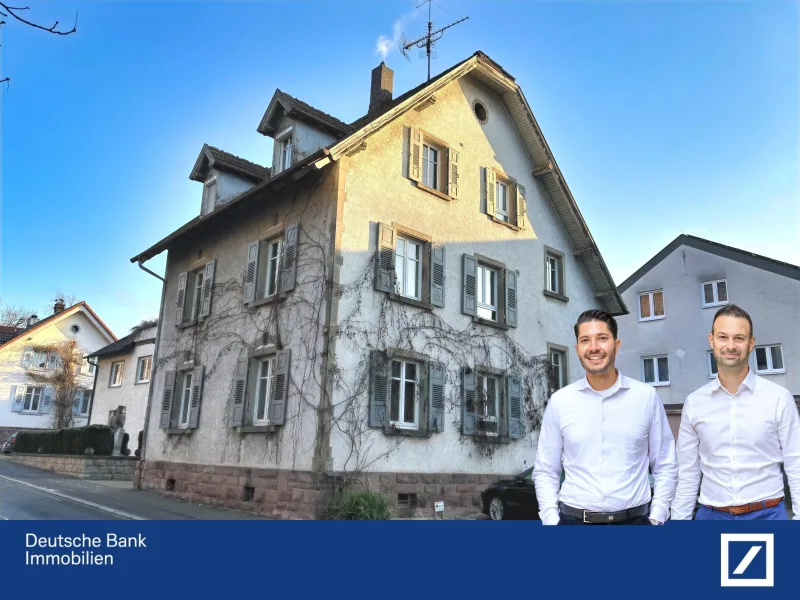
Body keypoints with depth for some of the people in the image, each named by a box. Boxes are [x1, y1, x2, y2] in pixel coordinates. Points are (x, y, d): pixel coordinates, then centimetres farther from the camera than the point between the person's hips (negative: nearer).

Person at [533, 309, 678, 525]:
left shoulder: (647, 396, -2)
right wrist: (552, 520, -6)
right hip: (574, 520, 0)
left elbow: (665, 466, 5)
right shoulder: (559, 401, -3)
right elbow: (545, 472, 3)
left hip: (635, 519, 0)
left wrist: (656, 518, -3)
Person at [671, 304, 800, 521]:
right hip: (711, 515, 2)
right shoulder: (694, 403, 0)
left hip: (767, 513, -1)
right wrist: (679, 518, 4)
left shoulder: (779, 398, -5)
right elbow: (687, 475, 4)